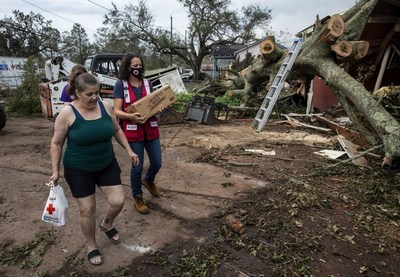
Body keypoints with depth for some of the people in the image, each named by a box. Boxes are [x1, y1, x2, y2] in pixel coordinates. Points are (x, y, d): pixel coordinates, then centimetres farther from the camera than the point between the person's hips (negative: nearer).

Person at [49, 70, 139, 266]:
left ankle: (107, 224, 36)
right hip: (79, 171, -3)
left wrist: (129, 150, 7)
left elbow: (117, 130, 10)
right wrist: (55, 170, -9)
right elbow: (56, 143, -7)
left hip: (107, 165, 4)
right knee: (87, 210, 5)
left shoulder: (106, 107, -5)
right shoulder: (67, 114, -16)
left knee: (118, 201, 1)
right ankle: (91, 246, 31)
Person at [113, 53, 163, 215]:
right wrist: (131, 116, -28)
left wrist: (159, 108, -9)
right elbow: (116, 111, -9)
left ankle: (148, 181, 45)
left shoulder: (147, 83, 6)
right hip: (133, 131, -4)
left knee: (157, 163, 11)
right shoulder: (120, 84, -6)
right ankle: (137, 198, 28)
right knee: (137, 166, 6)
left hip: (151, 129, 4)